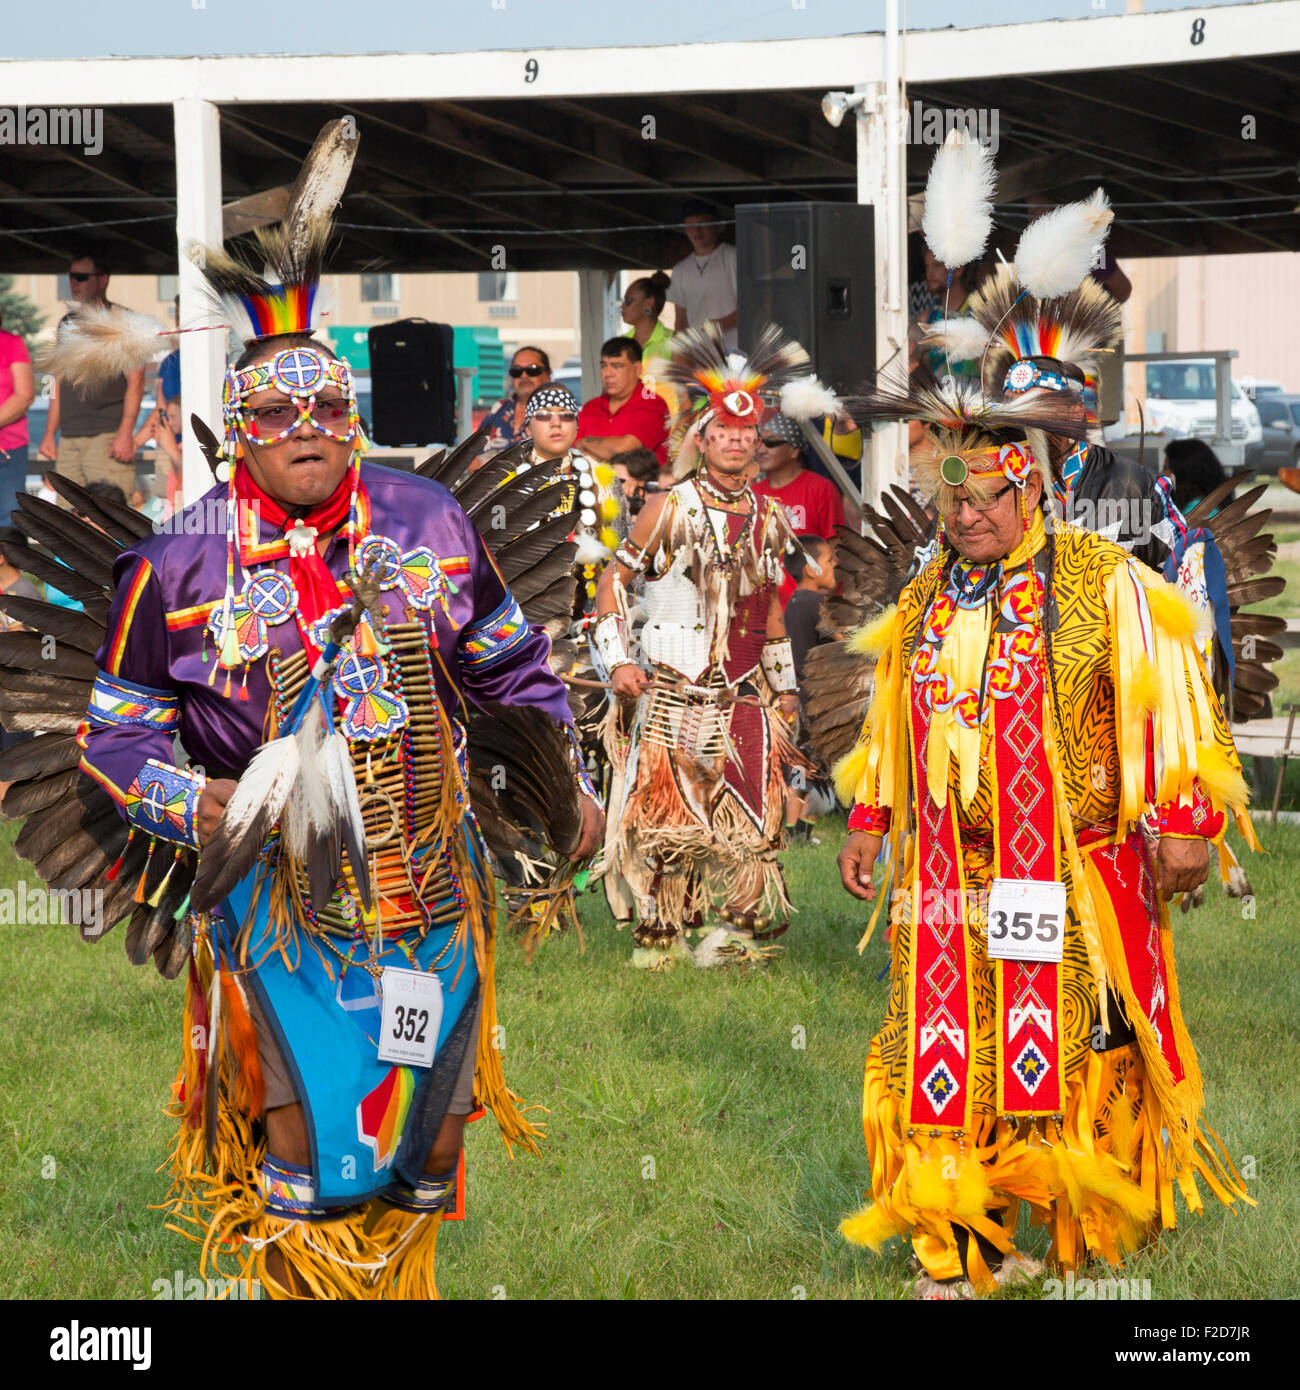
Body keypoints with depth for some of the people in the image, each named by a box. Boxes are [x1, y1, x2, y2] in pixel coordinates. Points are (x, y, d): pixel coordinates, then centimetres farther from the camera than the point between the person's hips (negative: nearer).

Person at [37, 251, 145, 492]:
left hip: (107, 435, -6)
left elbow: (135, 382, -6)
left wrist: (126, 434, -16)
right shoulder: (67, 323, 19)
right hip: (68, 439, 6)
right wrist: (49, 433, 17)